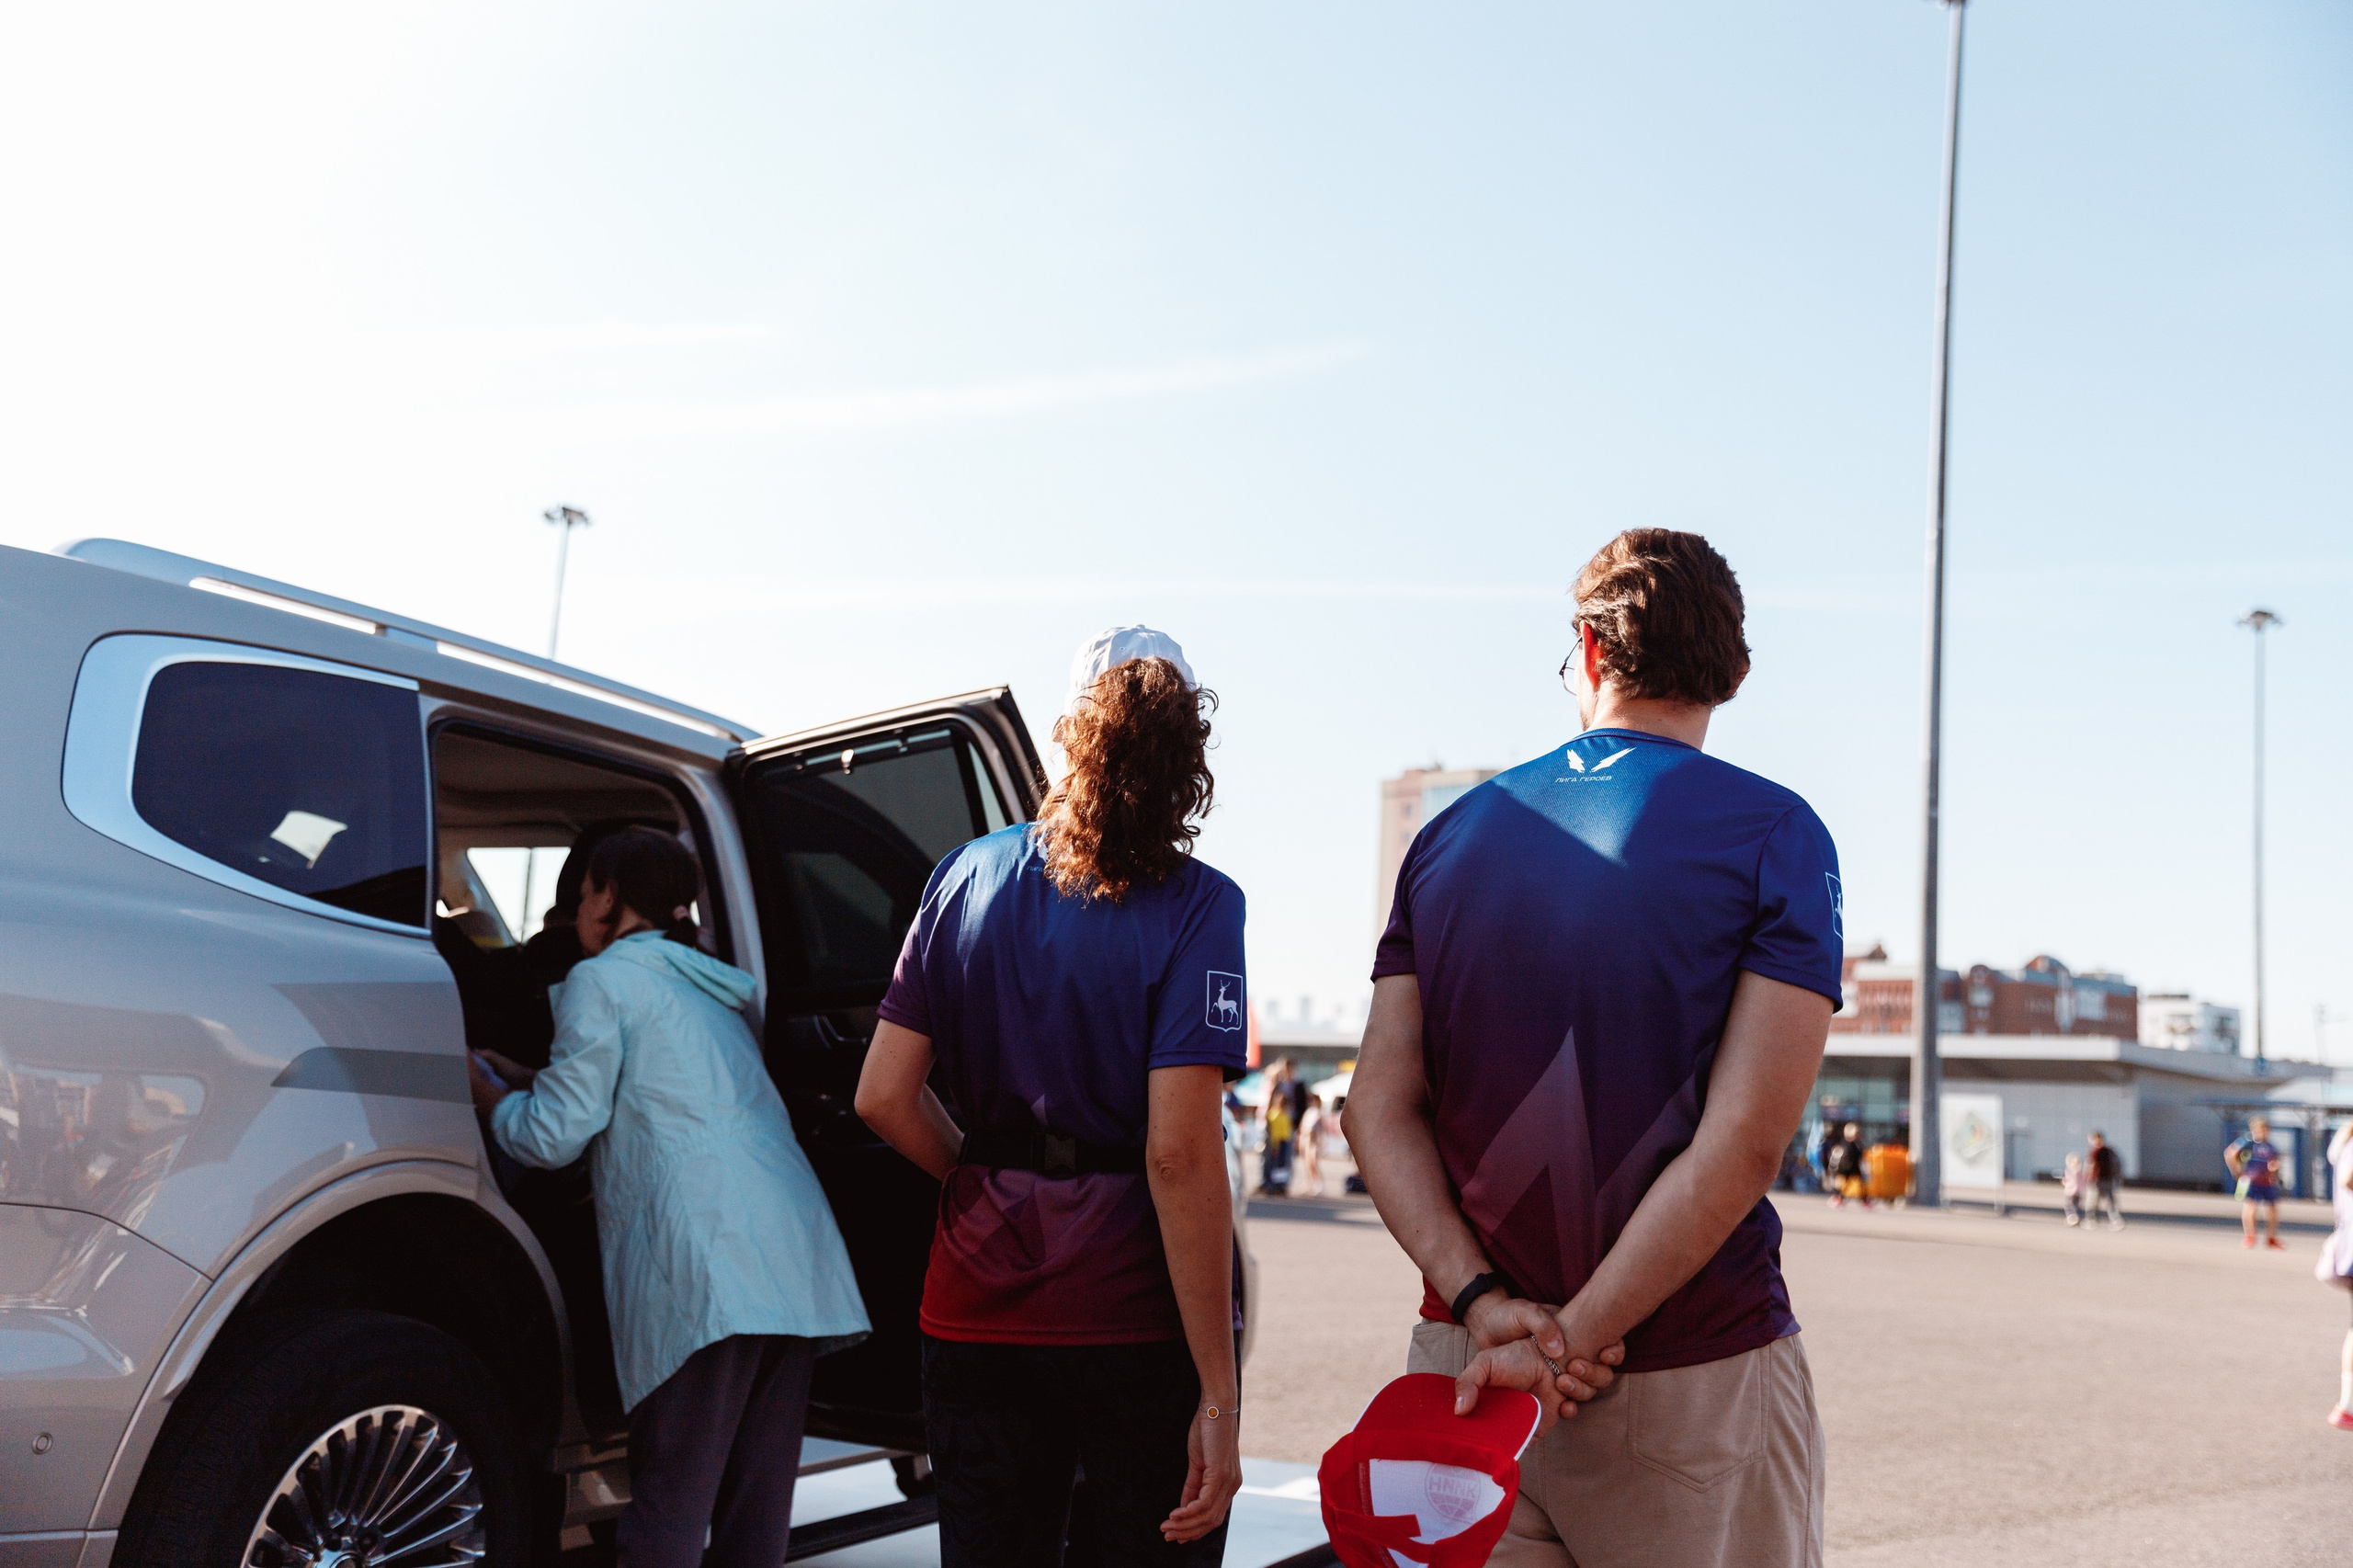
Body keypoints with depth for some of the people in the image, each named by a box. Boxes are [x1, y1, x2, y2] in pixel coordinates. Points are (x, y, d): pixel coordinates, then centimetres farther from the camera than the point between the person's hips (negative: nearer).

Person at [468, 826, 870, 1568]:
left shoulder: (603, 980, 4)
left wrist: (486, 1092, 19)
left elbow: (556, 1135, 1)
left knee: (670, 1508, -6)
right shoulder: (708, 985, 28)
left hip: (707, 1269, -8)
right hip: (797, 1264, 8)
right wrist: (520, 1077, 39)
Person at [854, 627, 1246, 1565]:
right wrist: (1219, 1395, -15)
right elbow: (1179, 1155, -18)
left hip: (976, 1307, 4)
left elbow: (884, 1098, 1)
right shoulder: (1193, 905, -10)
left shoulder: (968, 875, 3)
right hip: (1138, 1316, -4)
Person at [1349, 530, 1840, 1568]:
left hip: (1462, 1361, 4)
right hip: (1695, 1381, -3)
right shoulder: (1774, 835, -5)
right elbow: (1745, 1142, -16)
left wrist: (1486, 1303, -11)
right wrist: (1576, 1336, -15)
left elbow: (1381, 1108, -2)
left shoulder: (1450, 834, 7)